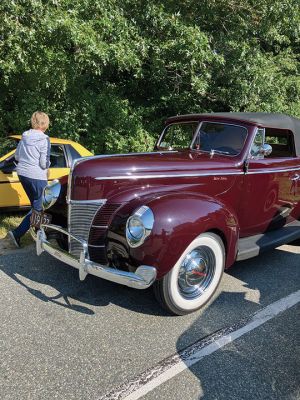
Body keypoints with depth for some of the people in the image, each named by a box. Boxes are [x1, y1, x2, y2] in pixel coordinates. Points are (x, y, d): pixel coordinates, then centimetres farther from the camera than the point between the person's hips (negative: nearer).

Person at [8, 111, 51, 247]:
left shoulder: (25, 137, 7)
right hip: (36, 176, -8)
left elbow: (17, 156, 13)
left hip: (22, 174, 8)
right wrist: (47, 168, 4)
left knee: (35, 204, 21)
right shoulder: (44, 139, -13)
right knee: (38, 207, 4)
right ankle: (17, 233, -5)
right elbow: (44, 163, -16)